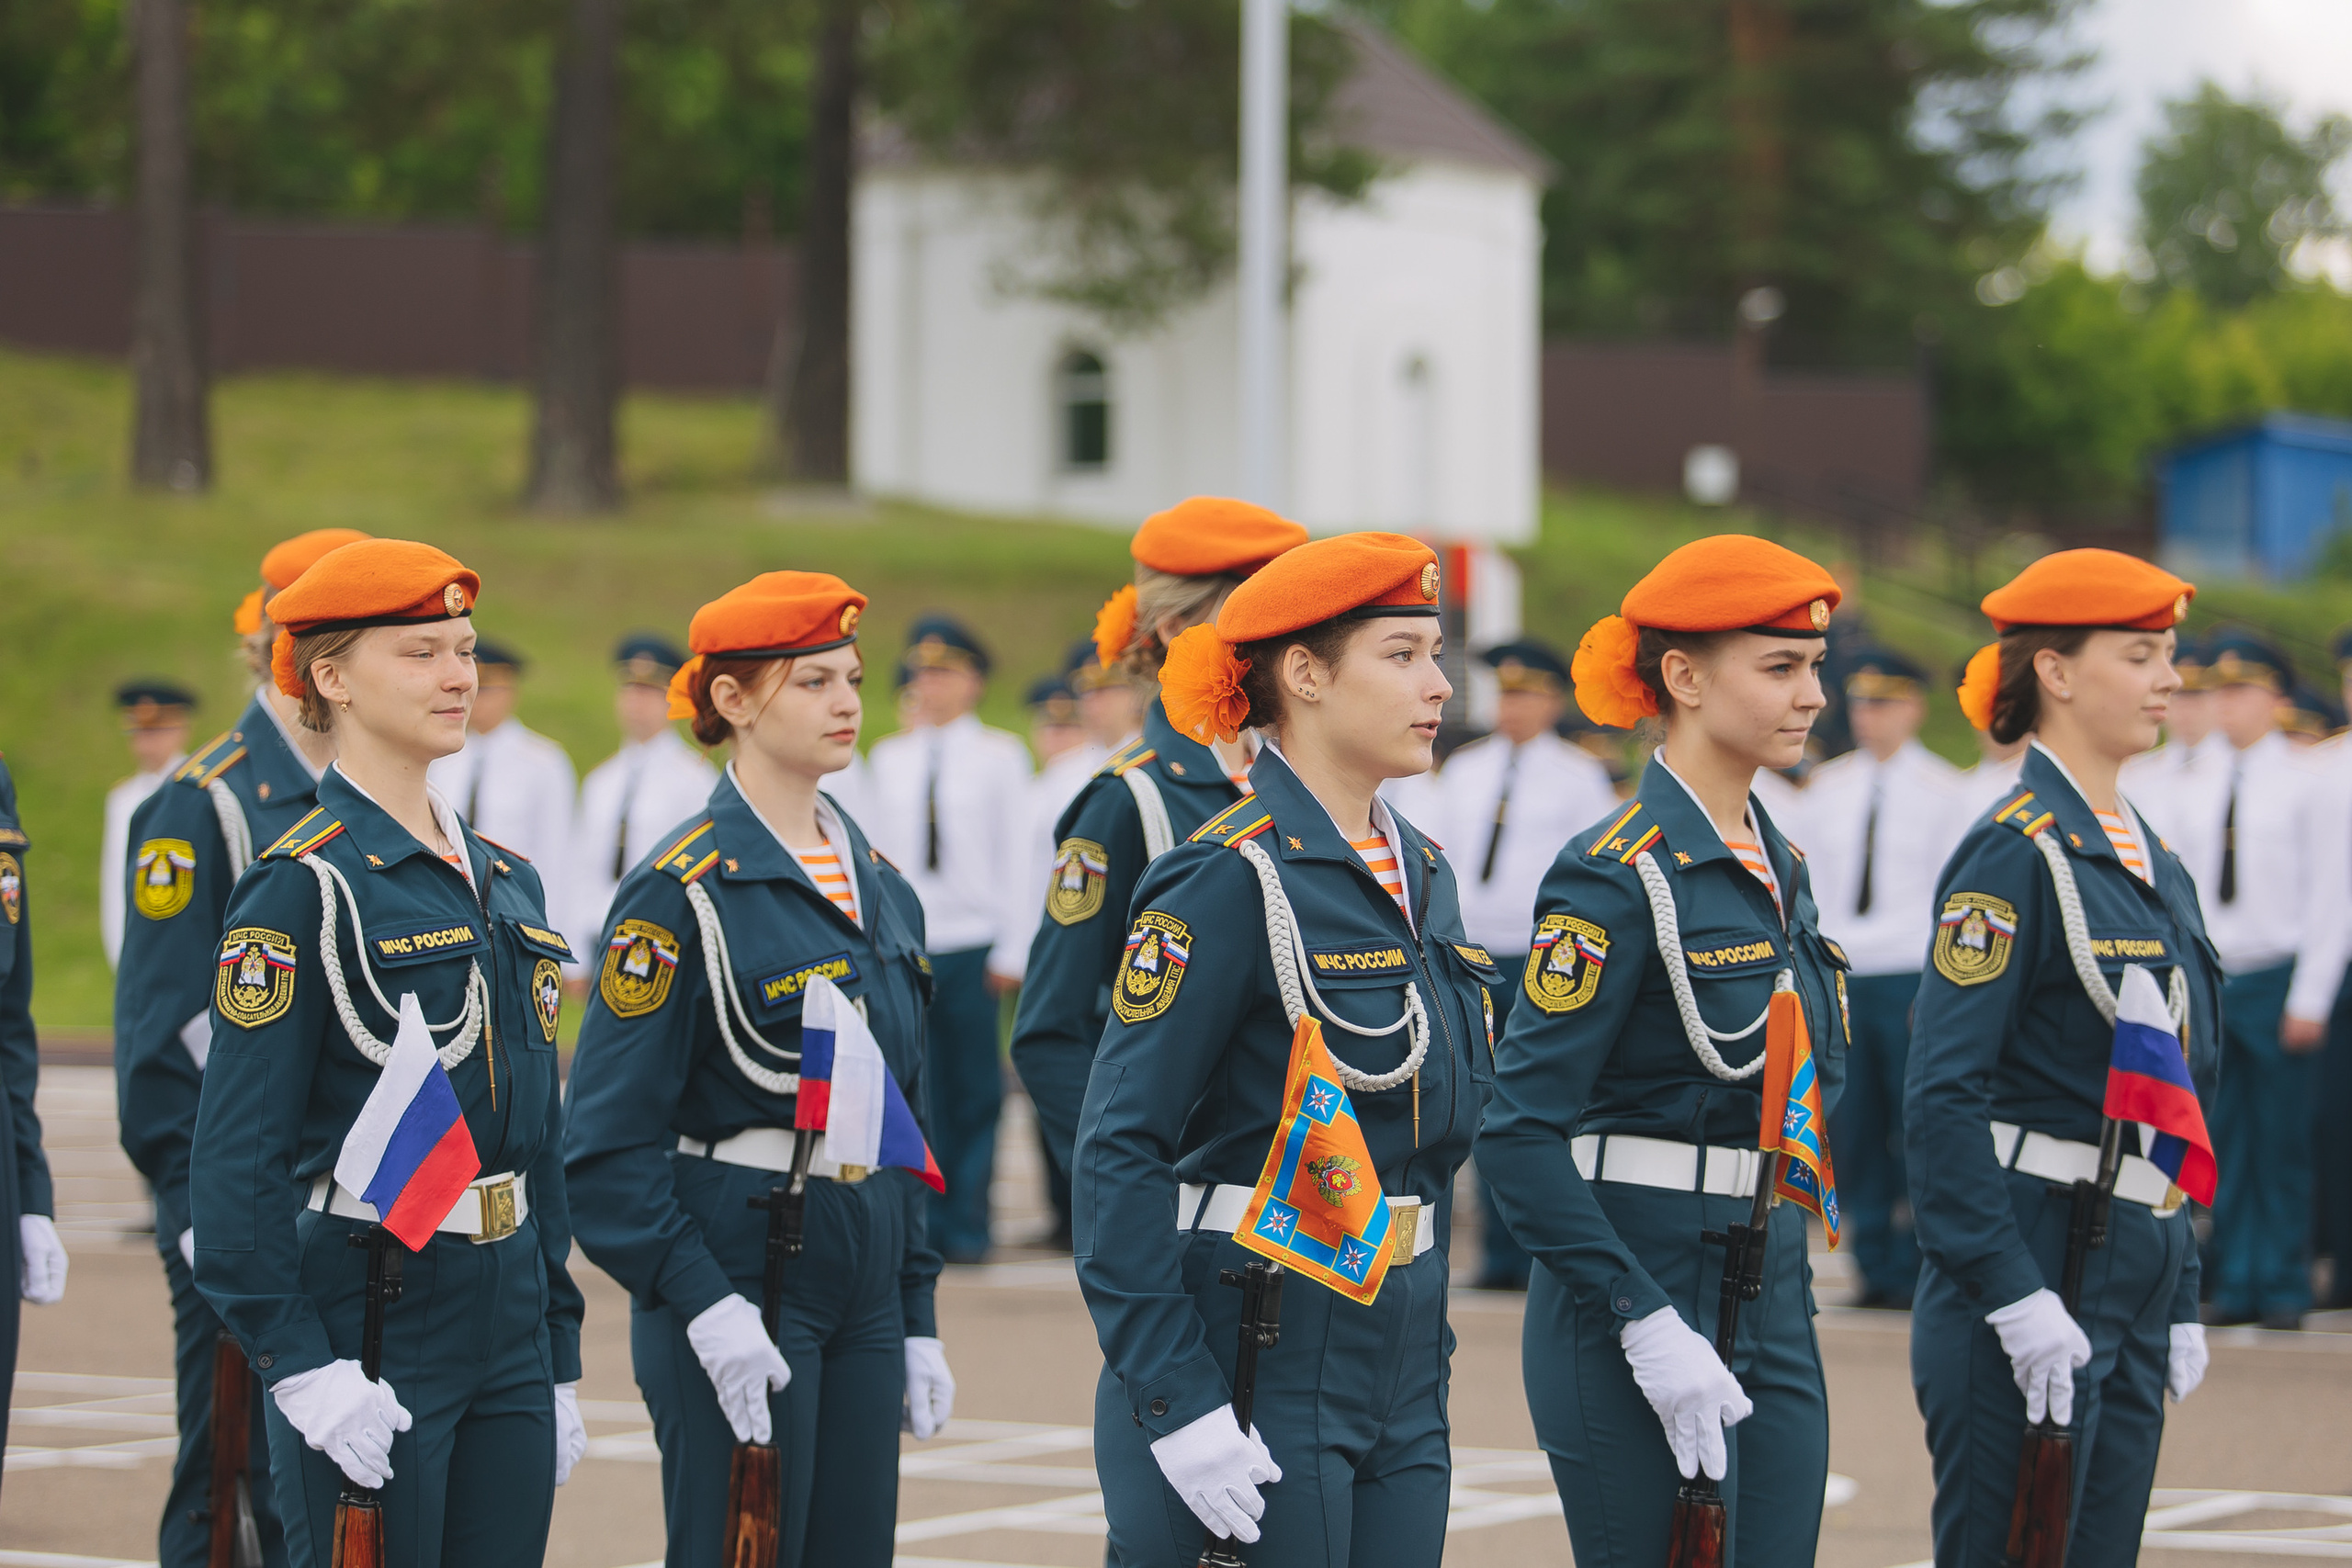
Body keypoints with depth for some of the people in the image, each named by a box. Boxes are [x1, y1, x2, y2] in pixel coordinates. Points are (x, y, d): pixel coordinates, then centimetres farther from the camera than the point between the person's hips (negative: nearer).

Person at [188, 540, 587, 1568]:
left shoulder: (505, 882, 14)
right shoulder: (302, 886, -9)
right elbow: (237, 1157, -14)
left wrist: (559, 1363, 16)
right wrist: (301, 1367, -19)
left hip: (505, 1320, 7)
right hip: (372, 1333, -7)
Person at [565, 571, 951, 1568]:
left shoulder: (878, 887, 13)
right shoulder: (684, 891, -10)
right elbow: (610, 1142, -13)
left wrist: (918, 1320, 15)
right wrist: (704, 1303, -20)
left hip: (863, 1292, 7)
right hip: (739, 1285, -7)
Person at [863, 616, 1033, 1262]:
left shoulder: (1000, 755, 5)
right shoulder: (888, 758, 12)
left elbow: (1017, 854, 2)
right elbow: (876, 853, 14)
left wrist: (1015, 947, -4)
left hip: (974, 942, -2)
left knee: (976, 1091, 1)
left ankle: (968, 1225, 7)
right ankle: (925, 1225, 3)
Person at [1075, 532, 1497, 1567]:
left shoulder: (1420, 874, 13)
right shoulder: (1228, 880, -12)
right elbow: (1118, 1148, -16)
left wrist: (1424, 1344, 19)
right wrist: (1176, 1404, -20)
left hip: (1399, 1374, 8)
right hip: (1255, 1370, -8)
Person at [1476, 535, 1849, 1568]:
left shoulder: (1778, 866, 12)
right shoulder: (1619, 874, -12)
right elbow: (1520, 1131, -17)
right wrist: (1647, 1324, -20)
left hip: (1773, 1310, 8)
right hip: (1639, 1300, -8)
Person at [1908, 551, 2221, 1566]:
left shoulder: (2153, 863, 15)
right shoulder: (2014, 854, -11)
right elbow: (1943, 1094, -17)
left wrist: (2182, 1303, 17)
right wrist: (2017, 1297, -21)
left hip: (2134, 1283, 8)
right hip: (2031, 1266, -8)